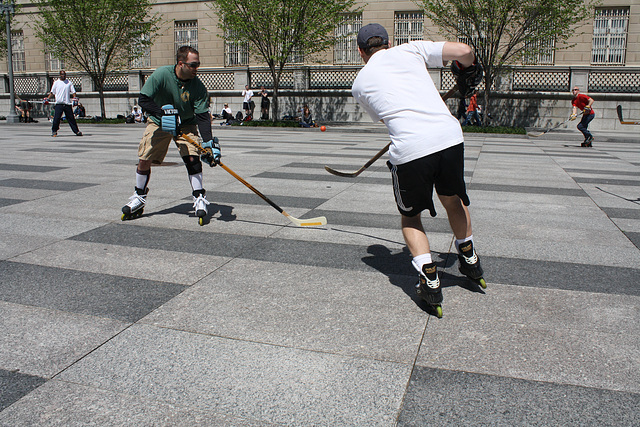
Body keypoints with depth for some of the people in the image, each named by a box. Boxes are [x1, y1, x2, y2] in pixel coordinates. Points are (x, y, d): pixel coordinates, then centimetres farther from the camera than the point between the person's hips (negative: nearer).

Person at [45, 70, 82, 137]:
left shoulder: (69, 83, 12)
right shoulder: (56, 82, 11)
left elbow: (73, 91, 10)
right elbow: (52, 92, 13)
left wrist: (74, 98, -7)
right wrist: (47, 98, 3)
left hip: (67, 103, 1)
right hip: (59, 103, -1)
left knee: (71, 118, 4)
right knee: (56, 118, -5)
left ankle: (76, 131, 9)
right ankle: (54, 131, 4)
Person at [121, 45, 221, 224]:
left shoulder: (198, 86, -20)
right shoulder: (162, 74, -23)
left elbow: (202, 116, -22)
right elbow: (143, 99, -21)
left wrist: (209, 142, -35)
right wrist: (162, 112, -36)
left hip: (186, 124, 0)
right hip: (158, 122, 0)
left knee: (192, 158, -17)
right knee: (144, 160, -3)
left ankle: (199, 198, -4)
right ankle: (139, 199, 18)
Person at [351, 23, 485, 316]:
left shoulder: (360, 84, 17)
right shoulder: (410, 49, 16)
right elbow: (463, 51, 9)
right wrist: (468, 72, 30)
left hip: (410, 149, -2)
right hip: (450, 135, 2)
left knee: (410, 216, 21)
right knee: (452, 198, 29)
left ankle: (430, 280, 7)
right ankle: (470, 260, 42)